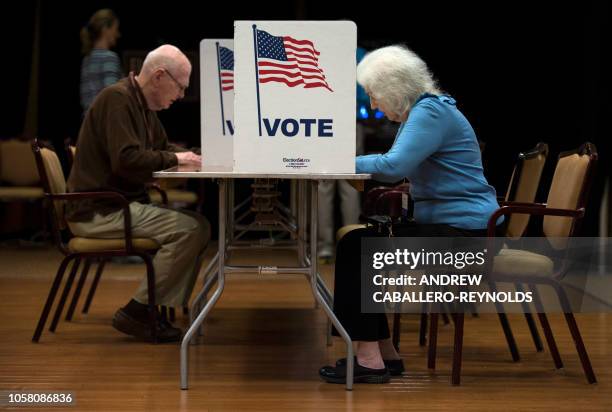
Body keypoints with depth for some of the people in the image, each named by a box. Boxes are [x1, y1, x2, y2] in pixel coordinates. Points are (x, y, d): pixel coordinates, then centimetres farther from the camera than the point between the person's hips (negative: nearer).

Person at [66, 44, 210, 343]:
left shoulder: (143, 105, 16)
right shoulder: (117, 99, -15)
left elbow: (163, 147, 28)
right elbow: (127, 159, -25)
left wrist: (190, 155, 7)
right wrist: (174, 159, -12)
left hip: (122, 205, 10)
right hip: (98, 211, -10)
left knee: (199, 226, -1)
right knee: (188, 230, -21)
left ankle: (162, 310, -1)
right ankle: (136, 313, -12)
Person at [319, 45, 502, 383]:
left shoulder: (431, 112, -15)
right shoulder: (421, 111, 17)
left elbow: (394, 166, -26)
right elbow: (397, 165, 21)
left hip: (462, 233, -11)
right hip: (446, 225, 11)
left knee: (355, 248, -13)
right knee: (359, 246, 10)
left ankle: (369, 359, -12)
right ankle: (385, 354, 11)